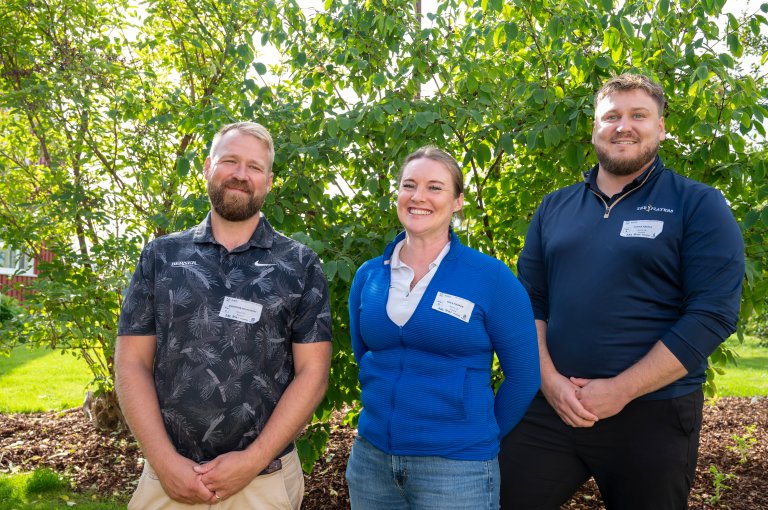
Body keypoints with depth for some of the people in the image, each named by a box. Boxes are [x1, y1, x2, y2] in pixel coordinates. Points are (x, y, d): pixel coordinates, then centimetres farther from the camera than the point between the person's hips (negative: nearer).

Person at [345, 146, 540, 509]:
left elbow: (523, 375, -4)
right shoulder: (368, 276, 2)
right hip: (370, 458, 4)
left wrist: (479, 438, 4)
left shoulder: (491, 277, -9)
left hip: (457, 466, -3)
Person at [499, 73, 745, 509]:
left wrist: (621, 390, -15)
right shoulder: (554, 207, 10)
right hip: (550, 407, 3)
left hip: (653, 415, -2)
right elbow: (529, 299, 8)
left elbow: (713, 313, -10)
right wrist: (549, 379, -7)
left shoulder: (700, 205, -2)